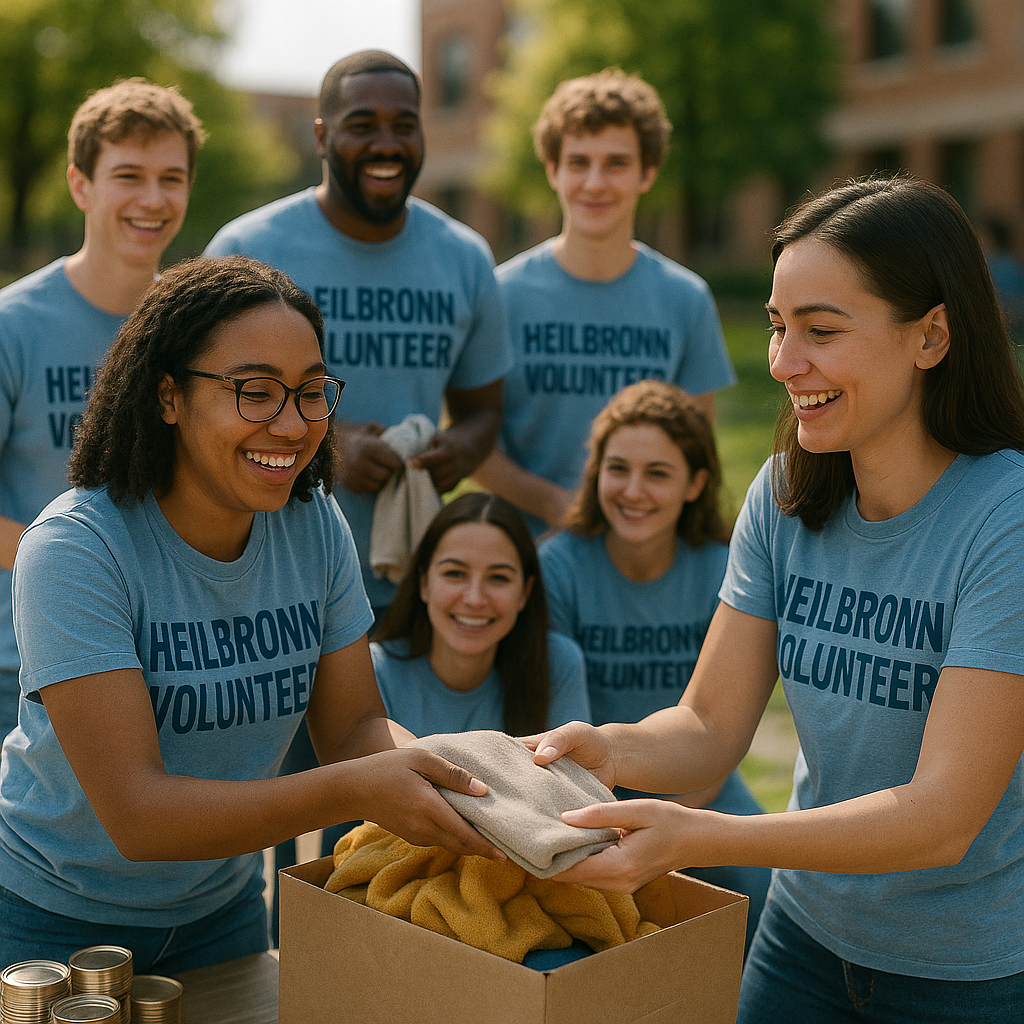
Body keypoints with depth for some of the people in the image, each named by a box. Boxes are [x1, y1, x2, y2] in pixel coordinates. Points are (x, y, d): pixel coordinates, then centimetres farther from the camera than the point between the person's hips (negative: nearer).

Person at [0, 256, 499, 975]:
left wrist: (433, 769, -30)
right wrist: (354, 790, -44)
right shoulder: (72, 551, -28)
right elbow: (136, 815, -33)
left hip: (222, 904, 5)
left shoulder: (315, 525, -12)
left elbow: (353, 723, -8)